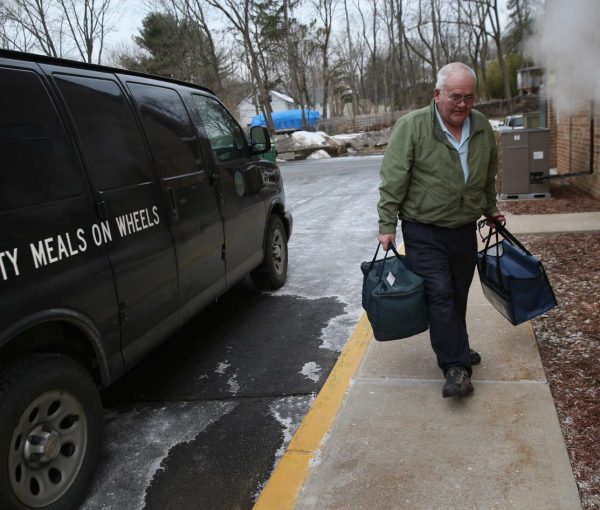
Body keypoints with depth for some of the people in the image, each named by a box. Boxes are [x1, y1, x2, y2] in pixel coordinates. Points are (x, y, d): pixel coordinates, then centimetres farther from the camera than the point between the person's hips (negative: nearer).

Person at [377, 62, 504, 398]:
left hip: (465, 231, 5)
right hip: (424, 233, -5)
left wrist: (490, 209, 25)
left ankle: (456, 350, 32)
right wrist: (388, 225, -14)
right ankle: (457, 366, -1)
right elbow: (393, 181, -13)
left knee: (458, 295, 14)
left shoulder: (482, 127, 4)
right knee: (440, 295, -8)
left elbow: (489, 177, 19)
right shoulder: (412, 127, -13)